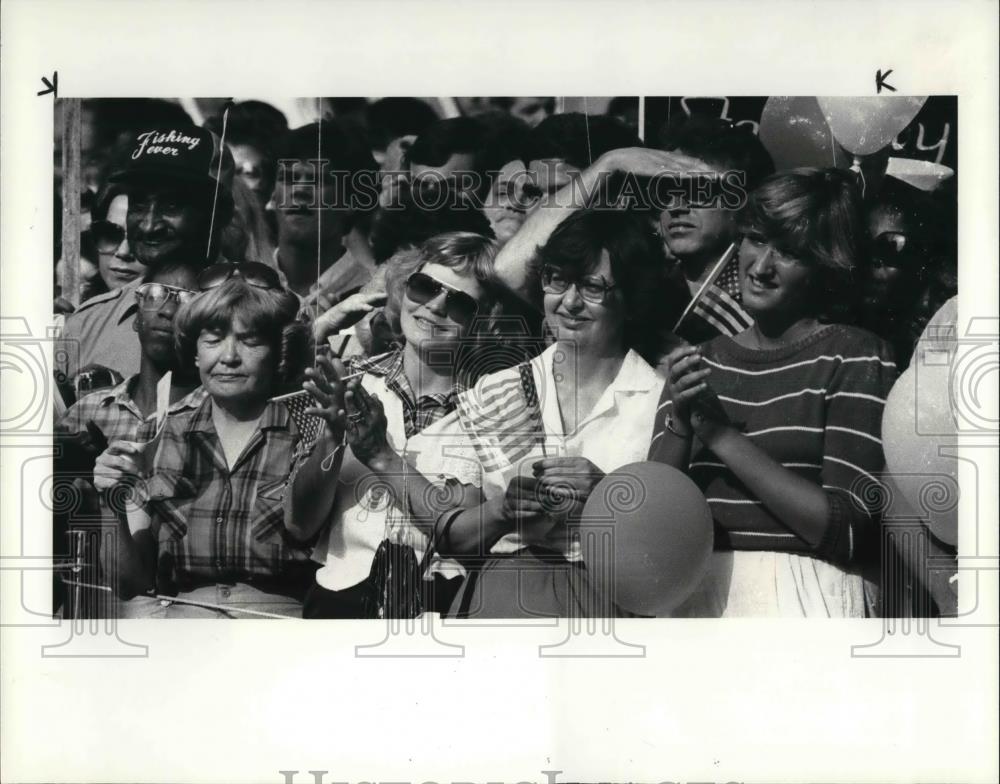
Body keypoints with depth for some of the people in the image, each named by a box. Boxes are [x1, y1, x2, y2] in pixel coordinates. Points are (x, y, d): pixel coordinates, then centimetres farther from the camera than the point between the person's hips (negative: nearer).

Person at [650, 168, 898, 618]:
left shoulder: (856, 358, -1)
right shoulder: (699, 362, 10)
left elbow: (847, 529, -10)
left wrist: (723, 435, -11)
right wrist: (679, 425, -9)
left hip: (798, 592, -3)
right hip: (696, 588, 3)